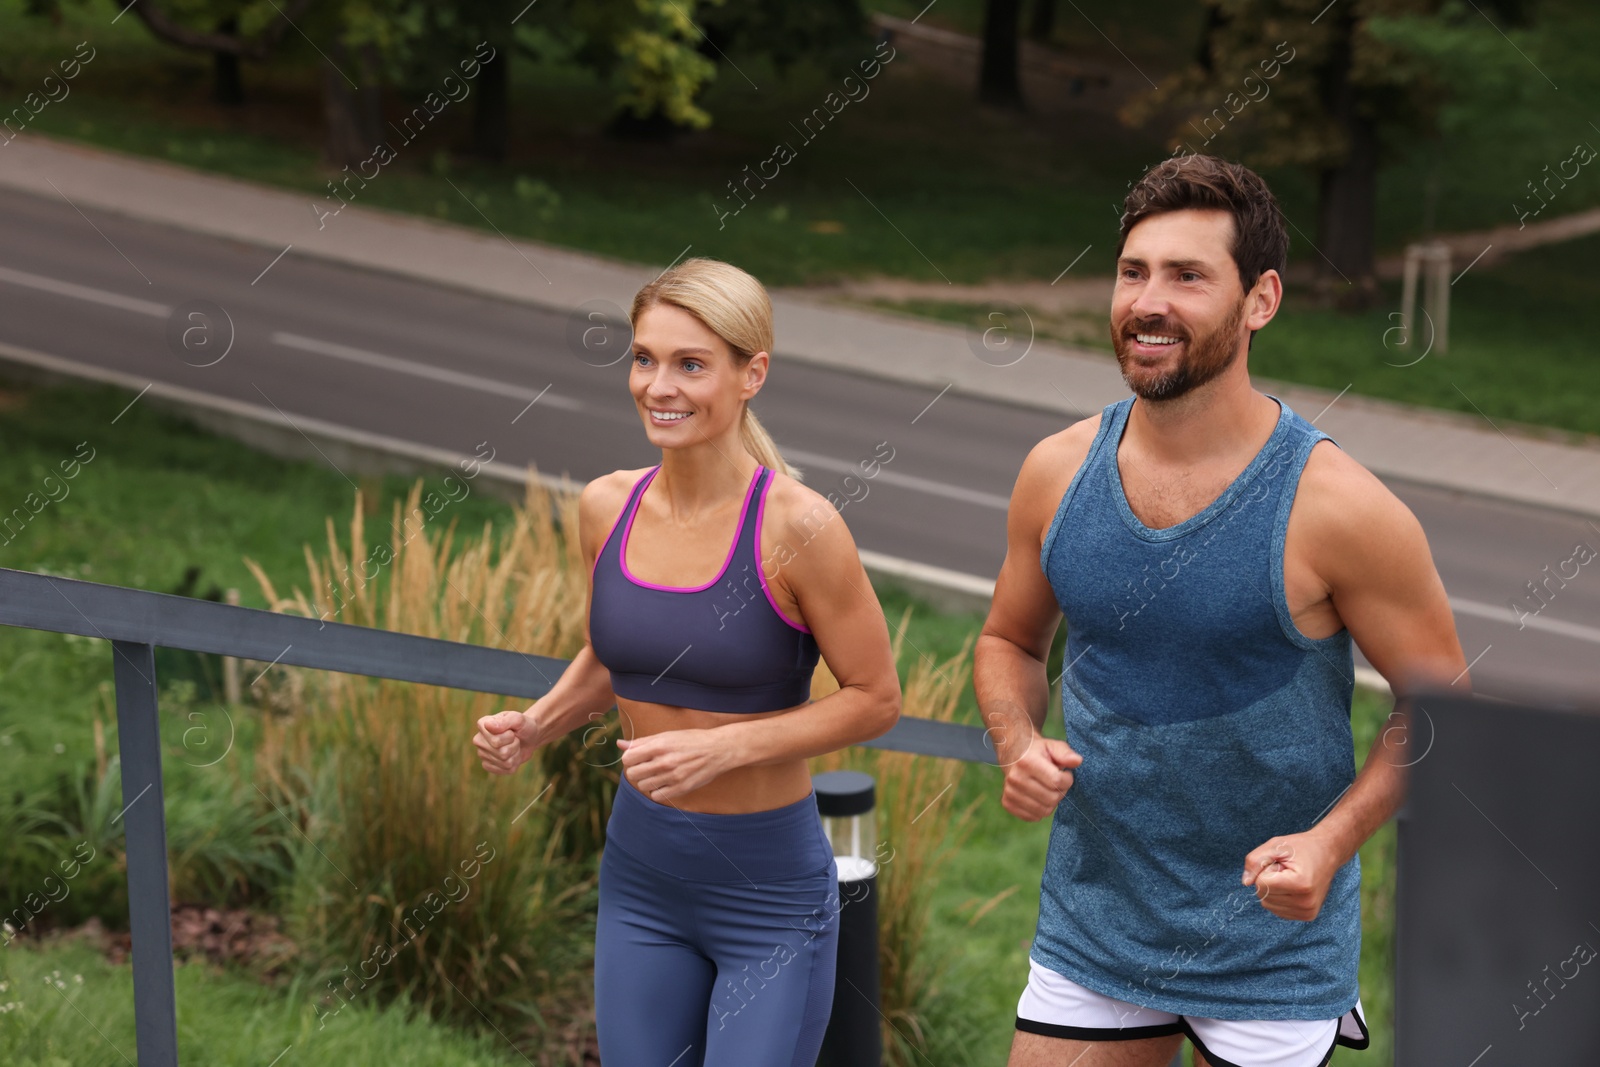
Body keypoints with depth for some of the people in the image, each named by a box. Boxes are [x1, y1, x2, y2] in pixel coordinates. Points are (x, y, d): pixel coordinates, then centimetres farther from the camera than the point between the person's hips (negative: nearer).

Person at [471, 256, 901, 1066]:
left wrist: (721, 747, -20)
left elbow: (875, 698, -10)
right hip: (639, 874, 5)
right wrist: (534, 727, -2)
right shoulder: (607, 507, -1)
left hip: (769, 885, -5)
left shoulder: (795, 527, -17)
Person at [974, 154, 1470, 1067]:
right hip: (1091, 923, 4)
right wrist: (1018, 746, -7)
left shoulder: (1334, 505, -15)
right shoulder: (1057, 473, -3)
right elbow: (1011, 641, 13)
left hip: (1274, 949, -3)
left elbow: (1439, 702, -6)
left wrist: (1329, 842, -19)